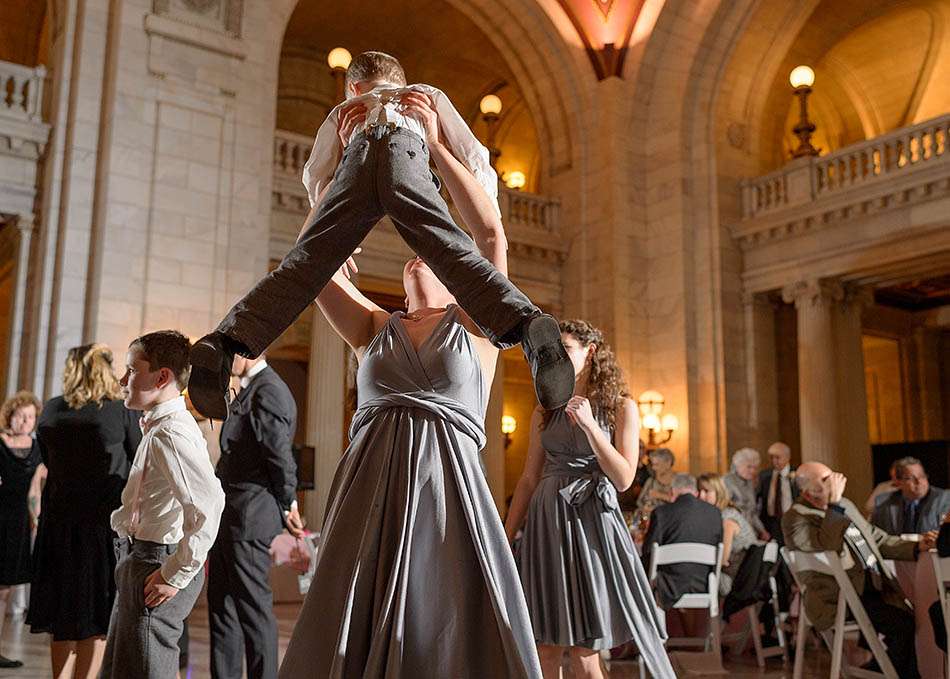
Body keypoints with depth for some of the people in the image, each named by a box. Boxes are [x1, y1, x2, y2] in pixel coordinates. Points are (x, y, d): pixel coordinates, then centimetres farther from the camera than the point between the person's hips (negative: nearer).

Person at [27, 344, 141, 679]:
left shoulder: (50, 410, 3)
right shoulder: (122, 411, -9)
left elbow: (48, 464, 13)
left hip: (58, 521, 4)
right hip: (106, 521, -4)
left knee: (62, 615, 16)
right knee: (96, 617, 5)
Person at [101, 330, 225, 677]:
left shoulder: (170, 434, -22)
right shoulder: (158, 428, 11)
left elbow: (208, 504, -34)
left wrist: (176, 574, -26)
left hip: (156, 569, -10)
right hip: (137, 564, 10)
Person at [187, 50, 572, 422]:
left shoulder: (344, 110, 44)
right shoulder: (428, 95, 42)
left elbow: (316, 177, 27)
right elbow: (473, 156, 31)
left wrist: (336, 242, 37)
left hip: (356, 161, 2)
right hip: (406, 154, -1)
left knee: (304, 262, -9)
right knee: (457, 255, -21)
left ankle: (225, 341, -28)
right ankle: (524, 322, -47)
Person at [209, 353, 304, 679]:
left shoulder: (268, 390, -17)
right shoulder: (248, 390, 15)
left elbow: (281, 455, -16)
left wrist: (287, 505, -5)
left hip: (248, 518, -10)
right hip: (229, 517, 10)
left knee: (253, 607, 0)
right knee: (221, 603, 17)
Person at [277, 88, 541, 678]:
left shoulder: (474, 325, 10)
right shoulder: (375, 329, 18)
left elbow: (491, 233, -3)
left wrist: (435, 146, 0)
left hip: (448, 488, -3)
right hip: (368, 492, 3)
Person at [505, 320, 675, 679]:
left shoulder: (621, 407, 2)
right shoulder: (545, 413, 11)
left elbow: (623, 479, -5)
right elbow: (529, 479, 12)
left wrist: (589, 424, -14)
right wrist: (506, 538, 8)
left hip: (591, 523, -3)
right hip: (546, 524, 4)